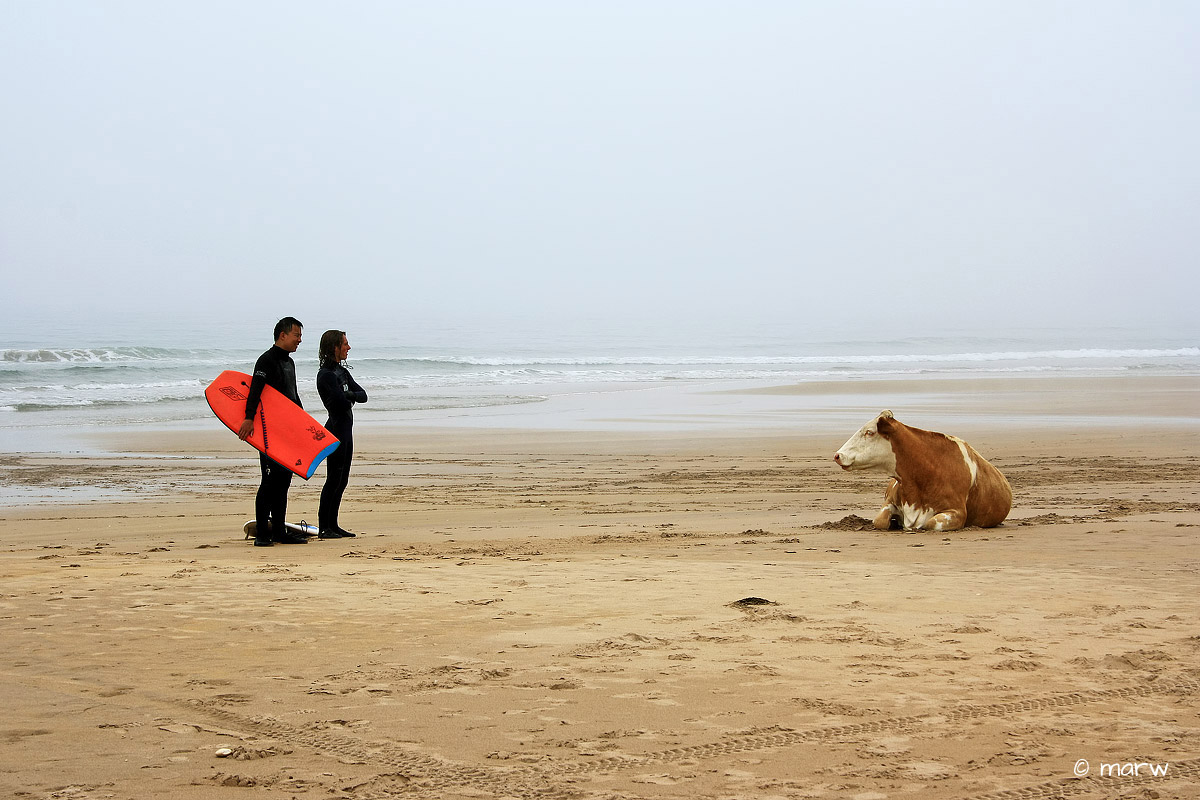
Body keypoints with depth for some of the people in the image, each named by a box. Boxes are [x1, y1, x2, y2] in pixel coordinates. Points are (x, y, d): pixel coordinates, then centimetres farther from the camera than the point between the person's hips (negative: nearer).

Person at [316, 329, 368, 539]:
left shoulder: (342, 371, 14)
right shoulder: (326, 374, -14)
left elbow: (363, 395, 7)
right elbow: (343, 402, -21)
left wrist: (349, 395, -11)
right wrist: (350, 397, 0)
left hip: (346, 430, 9)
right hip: (336, 429, -9)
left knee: (342, 479, 10)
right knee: (334, 479, -7)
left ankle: (333, 524, 15)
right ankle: (323, 527, -3)